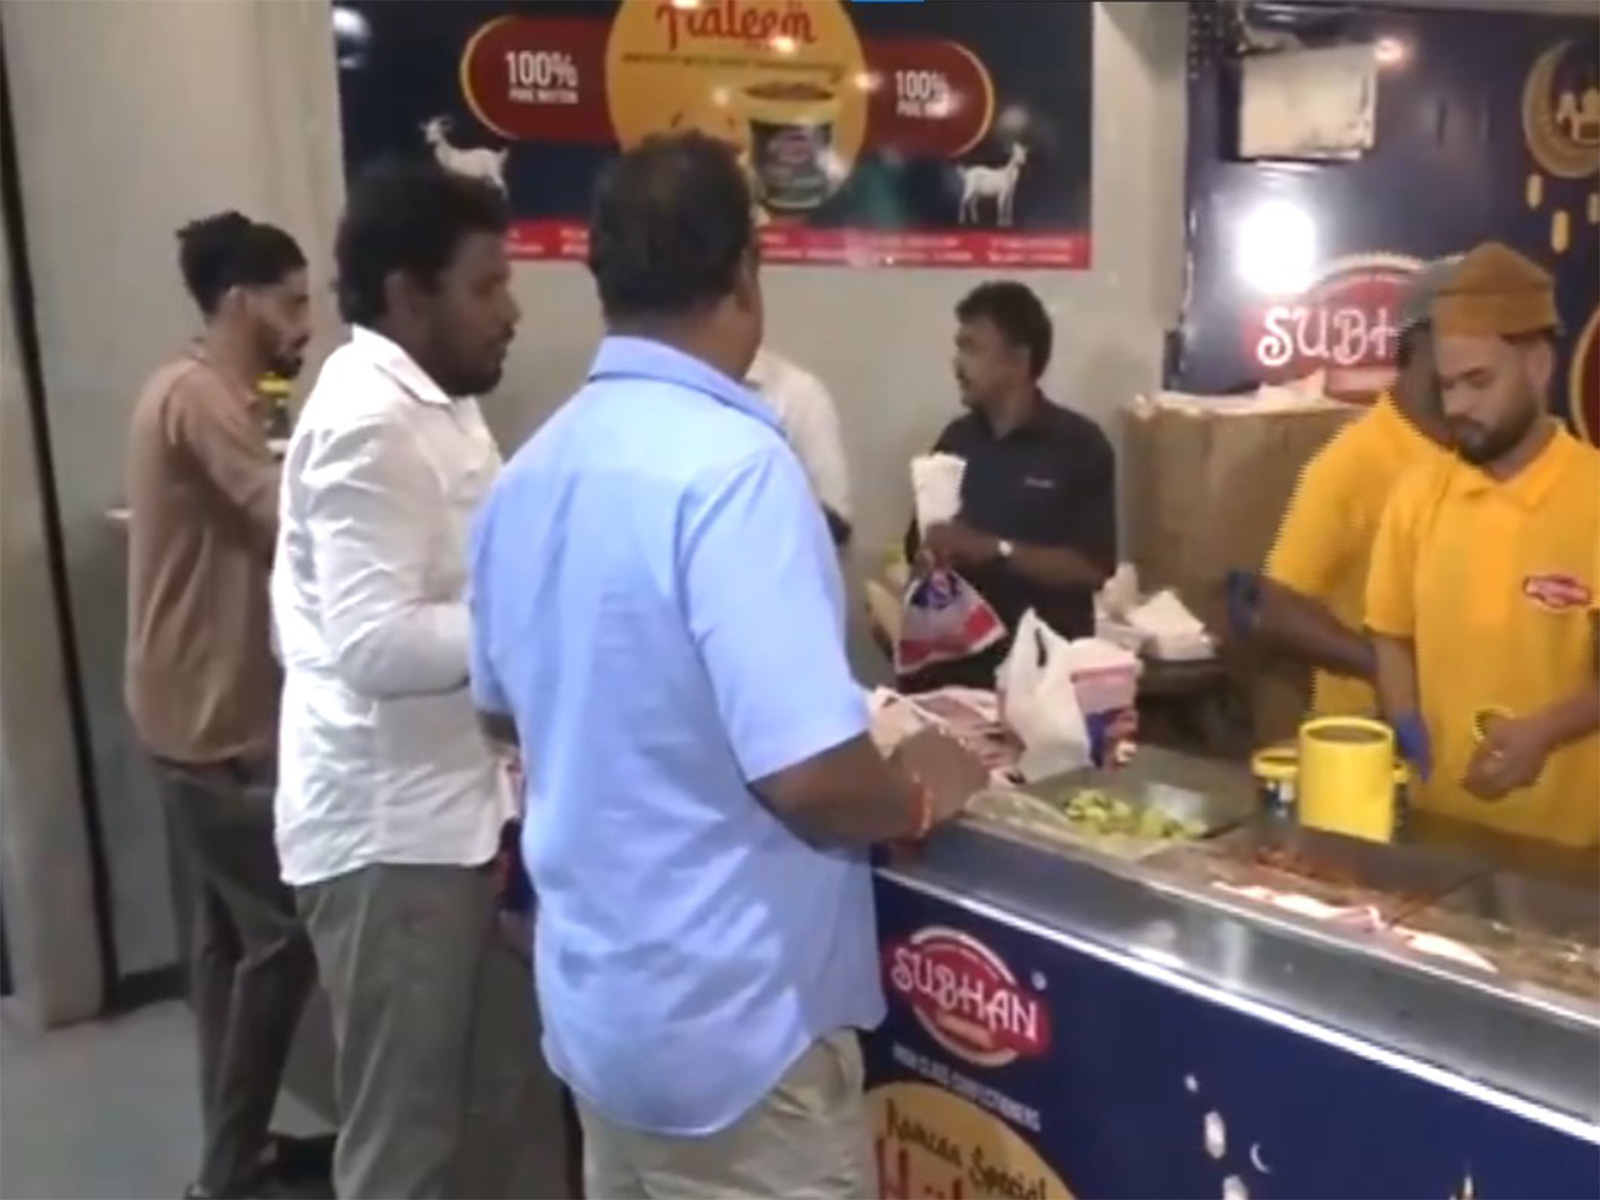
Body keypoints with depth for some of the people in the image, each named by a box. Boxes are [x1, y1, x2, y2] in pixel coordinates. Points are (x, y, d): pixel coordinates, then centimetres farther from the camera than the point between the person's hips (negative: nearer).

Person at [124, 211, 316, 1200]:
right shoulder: (200, 397, -18)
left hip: (210, 711, 10)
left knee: (226, 937, 16)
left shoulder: (208, 396, 15)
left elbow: (260, 530, 15)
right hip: (218, 722, -10)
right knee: (281, 939, -2)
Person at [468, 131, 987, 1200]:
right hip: (731, 1020, -8)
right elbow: (812, 778, -28)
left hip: (595, 998, 8)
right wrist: (921, 793, -8)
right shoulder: (731, 465, -24)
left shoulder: (534, 469, 1)